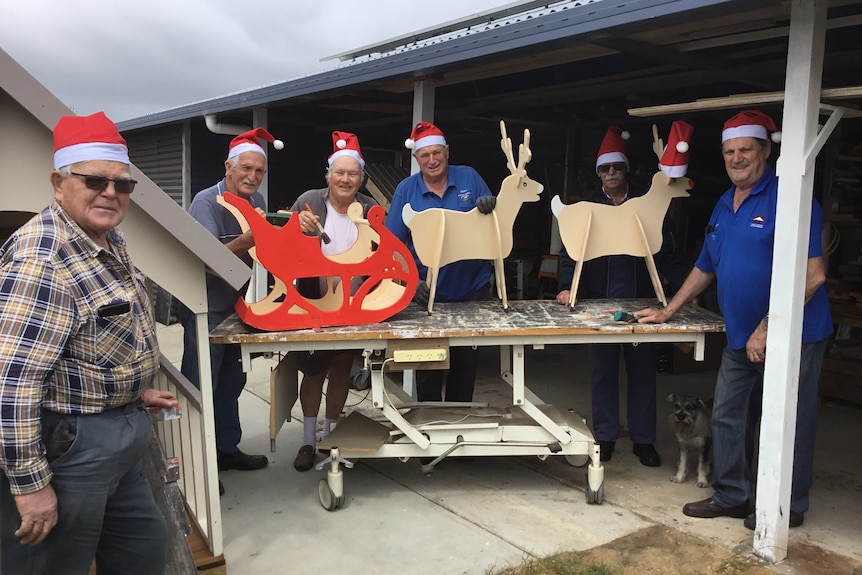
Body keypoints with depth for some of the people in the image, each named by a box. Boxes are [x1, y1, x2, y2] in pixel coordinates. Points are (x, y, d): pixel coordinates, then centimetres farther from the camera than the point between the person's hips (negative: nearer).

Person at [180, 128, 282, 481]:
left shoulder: (257, 201, 4)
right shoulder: (206, 202, -16)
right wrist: (247, 239, -40)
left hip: (237, 306, 7)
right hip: (206, 310, -7)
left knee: (231, 383, 16)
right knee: (200, 388, -1)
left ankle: (226, 448, 30)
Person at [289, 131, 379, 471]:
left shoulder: (370, 209, 2)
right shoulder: (308, 201, -4)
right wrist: (298, 226, -23)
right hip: (314, 305, -2)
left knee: (342, 370, 12)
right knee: (313, 371, 5)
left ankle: (331, 435, 29)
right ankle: (308, 440, 20)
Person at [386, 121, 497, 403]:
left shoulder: (469, 177, -1)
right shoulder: (406, 189, -5)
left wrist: (490, 206, -19)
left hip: (472, 288, 2)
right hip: (427, 292, -1)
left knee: (466, 362, 15)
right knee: (428, 365, 8)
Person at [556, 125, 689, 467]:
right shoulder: (586, 207, 3)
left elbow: (668, 252, 1)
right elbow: (570, 250, -2)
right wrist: (566, 287, -17)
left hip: (642, 302, 0)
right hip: (599, 303, 0)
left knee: (643, 371, 8)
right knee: (603, 371, 8)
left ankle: (643, 439, 19)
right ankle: (605, 436, 20)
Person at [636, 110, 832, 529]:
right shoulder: (723, 207, 13)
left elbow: (812, 275, -20)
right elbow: (704, 270, 22)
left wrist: (768, 329, -21)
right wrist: (667, 313, 19)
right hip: (741, 337, 8)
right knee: (728, 418, 13)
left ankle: (790, 507, 24)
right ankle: (731, 496, 29)